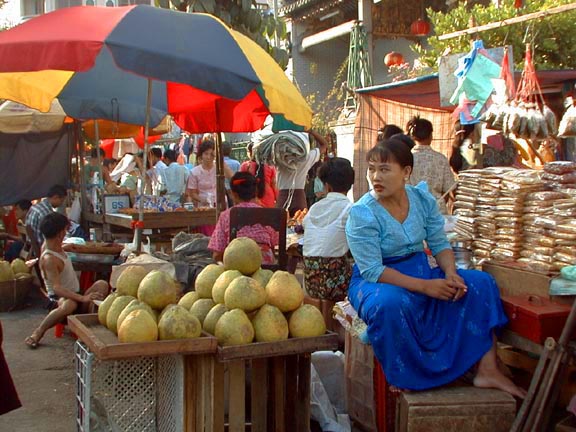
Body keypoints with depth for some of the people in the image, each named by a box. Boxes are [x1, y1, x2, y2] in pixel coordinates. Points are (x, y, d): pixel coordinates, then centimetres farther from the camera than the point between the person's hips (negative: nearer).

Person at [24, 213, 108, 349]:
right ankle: (38, 332, -22)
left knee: (102, 285, -18)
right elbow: (56, 288, -35)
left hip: (74, 295, 8)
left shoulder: (48, 244, 3)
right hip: (58, 298, -8)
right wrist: (82, 298, -44)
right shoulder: (49, 259, -23)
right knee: (69, 305, -45)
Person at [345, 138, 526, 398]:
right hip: (378, 281, -6)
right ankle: (402, 378, -17)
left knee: (480, 283, -12)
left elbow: (440, 244, 6)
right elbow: (372, 270, -22)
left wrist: (451, 273, -17)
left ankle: (488, 370, -12)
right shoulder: (361, 214, -17)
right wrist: (424, 286, -28)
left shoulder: (423, 199, 0)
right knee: (390, 304, -40)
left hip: (422, 272, 6)